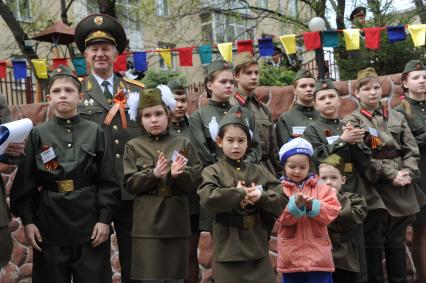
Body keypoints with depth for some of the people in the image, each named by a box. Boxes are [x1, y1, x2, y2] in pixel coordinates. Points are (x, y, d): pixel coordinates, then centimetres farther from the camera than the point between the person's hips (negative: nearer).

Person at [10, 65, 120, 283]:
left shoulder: (95, 132, 2)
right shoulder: (38, 134, 3)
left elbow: (108, 181, 1)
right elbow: (25, 182, 2)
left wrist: (105, 219, -5)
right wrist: (27, 220, -4)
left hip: (90, 224, 0)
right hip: (50, 225, 0)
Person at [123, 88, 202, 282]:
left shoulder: (183, 144, 7)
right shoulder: (133, 146, 6)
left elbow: (195, 182, 3)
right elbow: (130, 184, -2)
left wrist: (178, 174, -17)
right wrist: (153, 174, -17)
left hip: (177, 221, 1)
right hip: (147, 224, -1)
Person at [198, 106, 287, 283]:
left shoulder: (259, 172, 9)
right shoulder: (213, 171, -2)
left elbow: (282, 202, 3)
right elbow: (208, 199, -22)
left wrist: (262, 197, -15)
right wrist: (240, 193, -16)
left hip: (258, 249, 3)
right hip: (228, 251, -3)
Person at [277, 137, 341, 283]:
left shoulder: (322, 188, 6)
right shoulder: (280, 190, 0)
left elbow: (332, 211, -6)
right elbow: (281, 217, -12)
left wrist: (312, 205, -21)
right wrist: (295, 204, -29)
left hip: (318, 256, 1)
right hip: (291, 257, 0)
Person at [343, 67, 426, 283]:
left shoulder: (397, 117, 13)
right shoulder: (352, 121, -2)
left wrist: (408, 173, -9)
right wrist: (391, 174, -15)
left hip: (401, 190, 4)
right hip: (374, 189, -4)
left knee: (396, 241, 12)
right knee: (374, 242, 2)